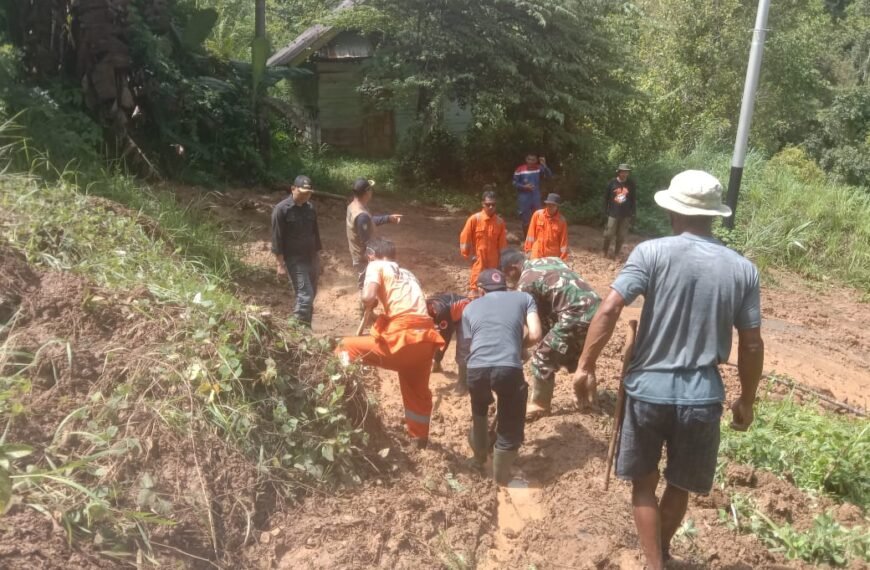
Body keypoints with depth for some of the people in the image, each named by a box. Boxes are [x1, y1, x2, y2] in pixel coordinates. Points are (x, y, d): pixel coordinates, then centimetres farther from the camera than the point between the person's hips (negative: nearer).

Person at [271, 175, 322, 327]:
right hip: (294, 260, -6)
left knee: (311, 295, 11)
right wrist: (281, 263, -14)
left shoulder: (310, 209, 8)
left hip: (310, 258, 7)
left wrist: (317, 258, 16)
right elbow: (277, 238, -11)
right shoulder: (281, 210, -11)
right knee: (305, 295, -14)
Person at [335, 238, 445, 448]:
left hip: (404, 337, -7)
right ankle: (419, 437, 42)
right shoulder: (408, 274, 30)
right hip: (426, 337, 7)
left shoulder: (376, 267, 9)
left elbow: (367, 297, -8)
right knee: (418, 389, 27)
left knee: (345, 348, 7)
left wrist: (370, 306, 12)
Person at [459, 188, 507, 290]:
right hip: (478, 262, -3)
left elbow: (502, 244, 7)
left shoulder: (500, 222, -1)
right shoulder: (474, 219, -9)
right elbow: (464, 239, -3)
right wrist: (469, 255, -1)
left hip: (494, 264, 3)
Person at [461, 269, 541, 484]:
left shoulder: (470, 307, 26)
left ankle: (480, 454, 55)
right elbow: (535, 335, 9)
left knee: (479, 411, 36)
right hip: (509, 369, -3)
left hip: (476, 368, 3)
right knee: (510, 427, 20)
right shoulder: (523, 298, 22)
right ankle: (501, 476, 31)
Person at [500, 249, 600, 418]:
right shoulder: (550, 260, 20)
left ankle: (540, 405, 18)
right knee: (576, 356, 30)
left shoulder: (525, 283, -3)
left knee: (542, 357, 6)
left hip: (576, 316, -9)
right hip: (596, 309, 9)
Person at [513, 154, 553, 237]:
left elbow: (550, 176, -14)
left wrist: (544, 165, -26)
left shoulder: (539, 168, -2)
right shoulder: (520, 170, -8)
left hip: (536, 198, 2)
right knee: (526, 221, 8)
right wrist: (524, 186, -18)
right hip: (524, 199, -2)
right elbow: (515, 183, -3)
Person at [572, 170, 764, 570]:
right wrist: (746, 400, 15)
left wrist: (585, 366, -10)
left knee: (644, 482, 19)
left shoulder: (652, 253, -9)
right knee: (679, 486, 23)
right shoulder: (743, 270, 0)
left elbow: (609, 309, -17)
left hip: (648, 389, -2)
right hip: (702, 396, 3)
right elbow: (751, 345, 3)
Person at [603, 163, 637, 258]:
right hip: (613, 214, -1)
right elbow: (606, 198, 1)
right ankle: (605, 253, 15)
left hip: (626, 215, 2)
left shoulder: (631, 184, 1)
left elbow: (634, 199, 5)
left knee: (621, 236, 7)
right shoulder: (612, 183, -3)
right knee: (609, 234, -1)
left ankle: (616, 254, 20)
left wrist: (633, 213, 1)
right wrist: (606, 211, -2)